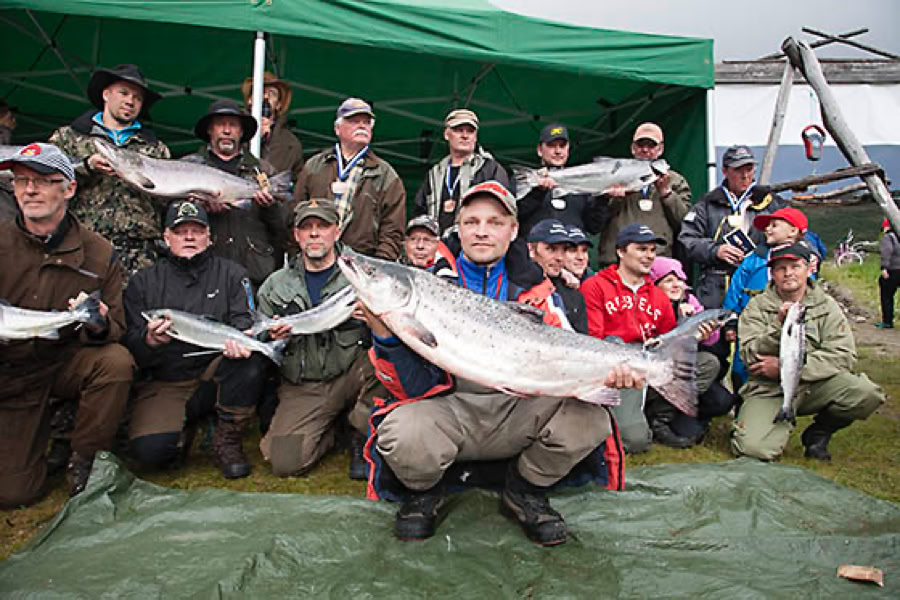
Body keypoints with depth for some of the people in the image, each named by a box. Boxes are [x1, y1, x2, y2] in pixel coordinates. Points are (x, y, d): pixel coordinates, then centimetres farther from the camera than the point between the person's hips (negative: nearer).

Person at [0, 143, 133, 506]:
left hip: (66, 364, 0)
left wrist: (99, 325, -28)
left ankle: (85, 461, -11)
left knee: (117, 362, -33)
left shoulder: (99, 254, -7)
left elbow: (116, 330, -4)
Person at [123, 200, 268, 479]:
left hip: (215, 378, 0)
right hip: (163, 384, 0)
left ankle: (228, 441, -11)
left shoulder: (232, 274, 7)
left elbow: (244, 321, -5)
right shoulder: (143, 282, 7)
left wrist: (240, 340, -30)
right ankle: (184, 427, 13)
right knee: (150, 450, -25)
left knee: (251, 358, -32)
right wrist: (149, 341, -24)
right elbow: (130, 344, 0)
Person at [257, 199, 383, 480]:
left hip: (351, 375, -2)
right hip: (302, 387, 2)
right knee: (284, 462, -18)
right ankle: (329, 431, 17)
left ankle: (363, 435, -7)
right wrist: (271, 337, -6)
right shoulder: (275, 285, 9)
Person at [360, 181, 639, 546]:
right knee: (402, 432, -33)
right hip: (447, 410, -1)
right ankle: (425, 493, 6)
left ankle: (525, 492, 7)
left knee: (589, 420, -23)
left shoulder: (536, 290, 4)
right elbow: (414, 386, -9)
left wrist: (609, 371, -21)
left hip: (519, 411, 2)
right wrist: (385, 334, -27)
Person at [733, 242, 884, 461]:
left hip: (815, 386, 2)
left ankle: (818, 433, 4)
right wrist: (778, 326, -24)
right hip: (768, 390, -2)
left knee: (867, 393, -25)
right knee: (754, 447, -26)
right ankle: (784, 425, 12)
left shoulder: (826, 306, 4)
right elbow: (751, 359, -8)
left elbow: (844, 356, -7)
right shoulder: (756, 307, 1)